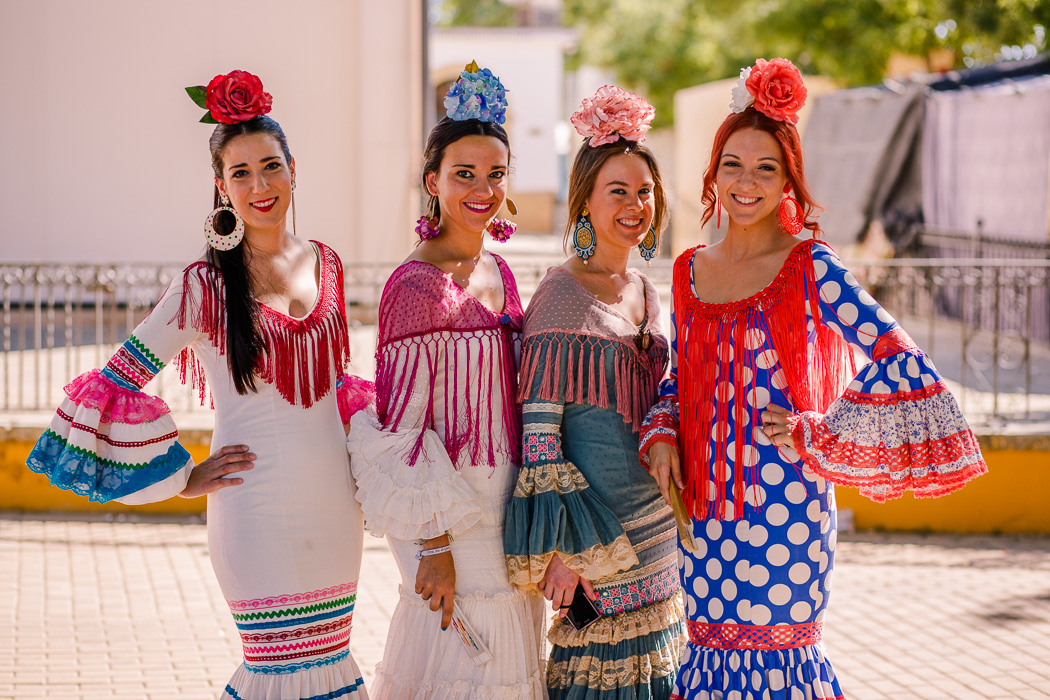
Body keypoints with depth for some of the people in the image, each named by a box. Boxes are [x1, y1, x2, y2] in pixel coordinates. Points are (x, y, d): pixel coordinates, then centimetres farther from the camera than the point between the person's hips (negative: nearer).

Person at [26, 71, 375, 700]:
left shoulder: (325, 265, 8)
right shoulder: (205, 287, -8)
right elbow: (113, 386, -6)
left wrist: (364, 470, 14)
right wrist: (184, 477, -5)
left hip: (334, 505, 5)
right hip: (258, 512, -5)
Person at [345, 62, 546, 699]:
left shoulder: (499, 274, 9)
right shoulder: (418, 285, -16)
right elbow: (399, 426, -17)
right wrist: (433, 544, -18)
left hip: (503, 512, 8)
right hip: (455, 522, -8)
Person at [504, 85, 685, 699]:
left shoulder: (647, 292, 11)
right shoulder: (562, 296, -11)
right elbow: (539, 431, -15)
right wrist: (555, 548, -19)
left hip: (655, 530, 7)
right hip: (594, 530, -7)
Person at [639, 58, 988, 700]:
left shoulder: (811, 269, -6)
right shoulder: (689, 272, 9)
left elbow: (901, 362, -11)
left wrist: (820, 435, -11)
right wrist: (661, 436, 1)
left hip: (787, 502, -4)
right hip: (705, 505, 4)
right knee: (713, 645, 8)